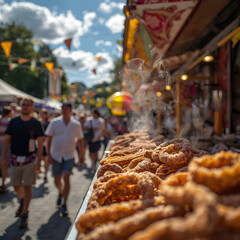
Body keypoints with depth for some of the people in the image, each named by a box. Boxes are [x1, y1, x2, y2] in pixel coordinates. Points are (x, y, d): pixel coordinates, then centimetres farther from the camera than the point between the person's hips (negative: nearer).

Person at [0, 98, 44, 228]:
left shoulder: (36, 123, -2)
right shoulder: (13, 121, 3)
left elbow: (40, 143, -2)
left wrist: (38, 159, -10)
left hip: (30, 159, -3)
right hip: (15, 158, 3)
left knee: (27, 187, -2)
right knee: (16, 186, 12)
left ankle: (24, 214, 8)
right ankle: (22, 200, 43)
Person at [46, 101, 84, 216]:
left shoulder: (76, 124, 0)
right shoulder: (54, 122, -2)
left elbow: (80, 140, 9)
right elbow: (49, 139, 1)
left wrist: (81, 155, 9)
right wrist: (49, 154, -5)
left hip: (69, 156, -1)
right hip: (56, 155, 1)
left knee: (66, 179, -13)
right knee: (57, 181, 10)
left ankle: (64, 205, -3)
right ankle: (61, 192, 45)